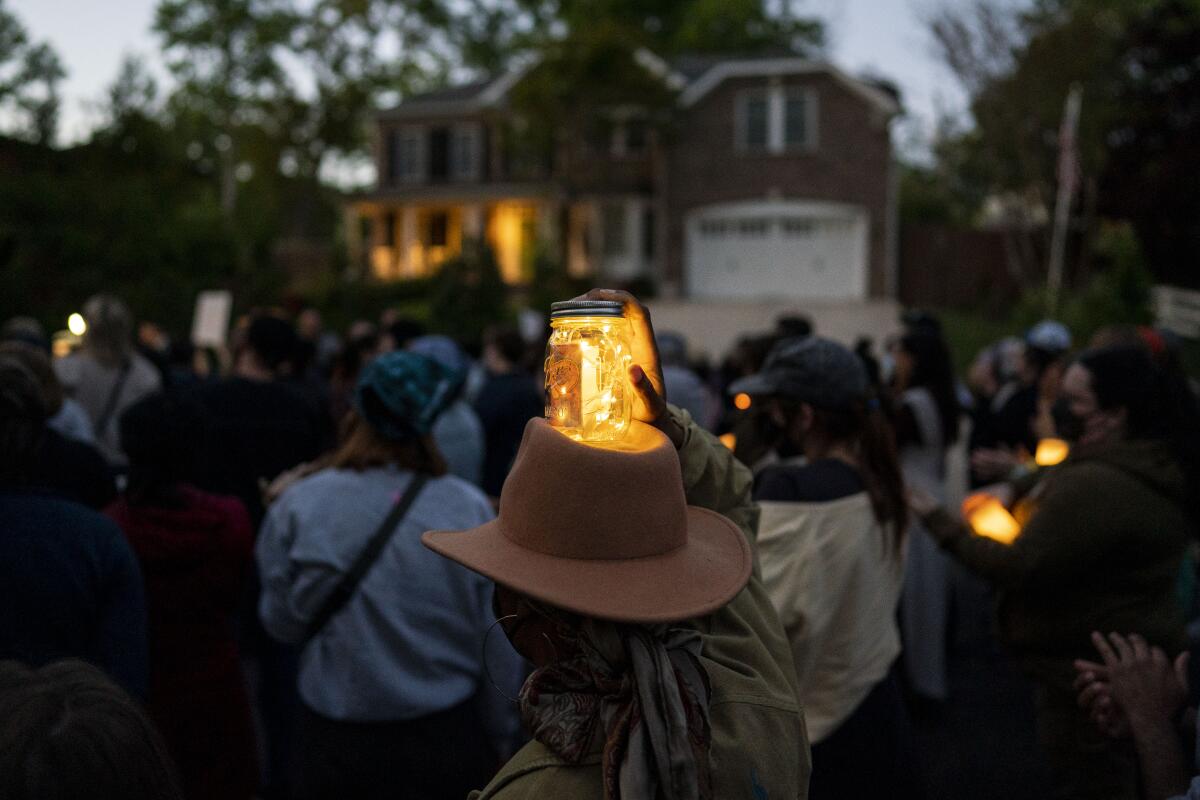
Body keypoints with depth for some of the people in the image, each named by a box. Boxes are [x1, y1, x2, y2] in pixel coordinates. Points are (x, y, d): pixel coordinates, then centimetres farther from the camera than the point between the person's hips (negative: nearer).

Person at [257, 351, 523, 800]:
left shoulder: (300, 506, -12)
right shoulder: (471, 509, -12)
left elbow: (282, 623, -1)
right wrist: (498, 740, 8)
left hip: (337, 744, 1)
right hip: (448, 741, 0)